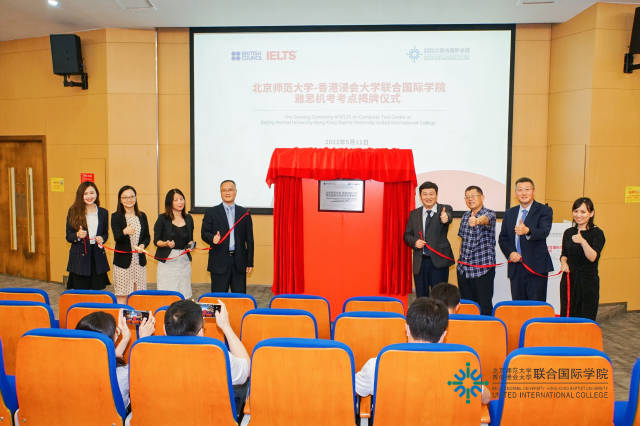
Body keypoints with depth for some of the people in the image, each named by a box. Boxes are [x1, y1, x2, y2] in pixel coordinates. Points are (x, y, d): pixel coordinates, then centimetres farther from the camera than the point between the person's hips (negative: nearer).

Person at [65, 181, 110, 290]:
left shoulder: (103, 212, 8)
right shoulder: (73, 212, 1)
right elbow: (68, 236, 3)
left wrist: (102, 239, -7)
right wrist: (77, 235, -19)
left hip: (97, 257, 2)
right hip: (80, 258, -2)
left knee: (97, 291, 1)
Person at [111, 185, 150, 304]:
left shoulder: (142, 216, 11)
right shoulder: (116, 216, -1)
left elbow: (147, 236, 13)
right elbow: (117, 237, -13)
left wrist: (143, 245, -9)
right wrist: (125, 232, -35)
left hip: (139, 260, 3)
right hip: (123, 260, -3)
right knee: (122, 296, -2)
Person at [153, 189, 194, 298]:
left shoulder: (188, 218, 10)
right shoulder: (163, 218, -1)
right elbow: (156, 241, -1)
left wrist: (190, 244, -2)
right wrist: (166, 244, -20)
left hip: (184, 260, 3)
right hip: (167, 261, -3)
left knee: (183, 295, 1)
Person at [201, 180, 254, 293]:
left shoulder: (244, 213, 9)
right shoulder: (211, 212, 5)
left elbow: (249, 239, 9)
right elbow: (204, 233, 1)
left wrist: (250, 262, 5)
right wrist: (212, 238, -22)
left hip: (239, 261, 2)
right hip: (219, 262, -1)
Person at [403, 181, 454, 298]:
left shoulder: (445, 209, 0)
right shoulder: (414, 214, 10)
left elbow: (449, 216, -24)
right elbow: (407, 235, 12)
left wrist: (445, 218, -49)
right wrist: (414, 242, -10)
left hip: (438, 261, -3)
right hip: (420, 262, 3)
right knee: (421, 297, 10)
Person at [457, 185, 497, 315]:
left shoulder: (490, 214, -8)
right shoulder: (465, 216, 11)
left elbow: (486, 219, -33)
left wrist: (477, 221, -56)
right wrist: (461, 257, 11)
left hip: (483, 268, -6)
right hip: (463, 268, 6)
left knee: (484, 305, -2)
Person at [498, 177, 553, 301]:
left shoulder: (544, 210, -1)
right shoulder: (509, 213, 13)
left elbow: (544, 231, -19)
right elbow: (502, 238, 14)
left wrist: (527, 231, -41)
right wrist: (510, 253, -5)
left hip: (536, 267, -4)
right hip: (516, 267, 4)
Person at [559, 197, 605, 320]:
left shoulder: (597, 233, -6)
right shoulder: (568, 232, 9)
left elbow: (593, 257, -18)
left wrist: (583, 242, -33)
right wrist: (563, 262, -2)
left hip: (588, 281, -4)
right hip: (569, 279, 4)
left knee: (586, 319, 0)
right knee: (566, 316, 8)